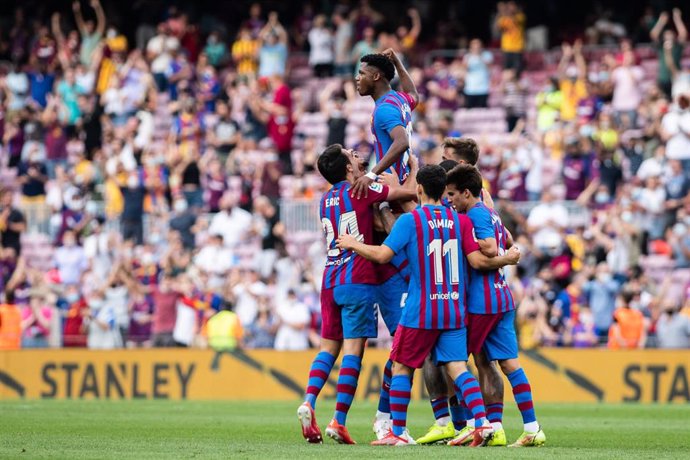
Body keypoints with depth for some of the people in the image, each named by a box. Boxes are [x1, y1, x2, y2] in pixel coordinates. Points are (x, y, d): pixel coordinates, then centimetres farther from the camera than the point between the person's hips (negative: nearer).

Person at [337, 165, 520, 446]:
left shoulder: (409, 220, -8)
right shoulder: (461, 220, 4)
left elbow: (383, 255, -14)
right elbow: (477, 261, -2)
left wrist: (353, 244, 3)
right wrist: (507, 259, 15)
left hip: (420, 312, -4)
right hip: (454, 311, 4)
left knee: (401, 367, 9)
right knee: (457, 368, 0)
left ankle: (398, 432, 10)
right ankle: (482, 422, -18)